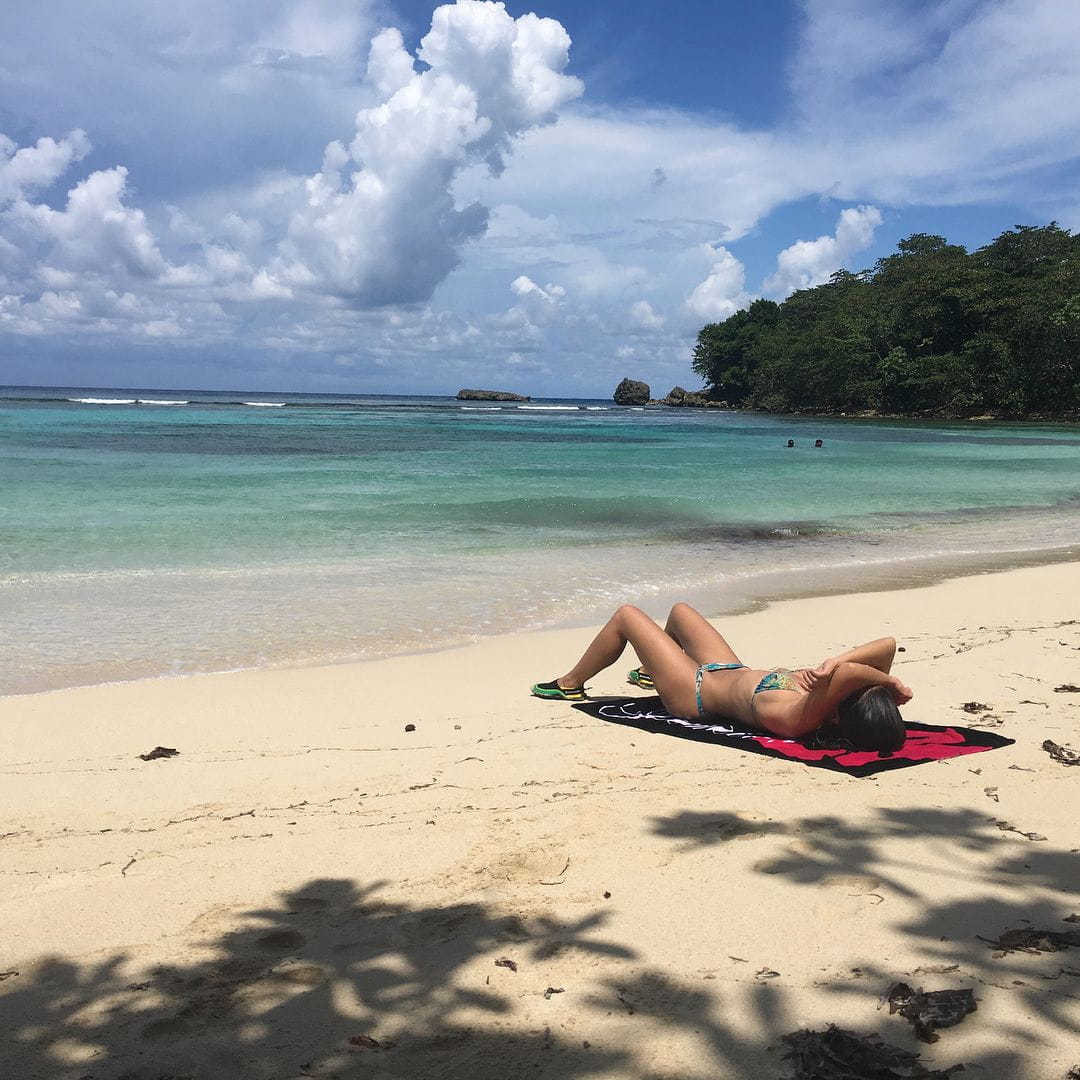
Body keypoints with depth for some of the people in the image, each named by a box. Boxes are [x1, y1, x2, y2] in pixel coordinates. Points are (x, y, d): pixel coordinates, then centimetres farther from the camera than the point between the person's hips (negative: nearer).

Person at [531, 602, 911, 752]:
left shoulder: (794, 719, -46)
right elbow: (888, 643, -27)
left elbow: (847, 673, -63)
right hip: (734, 671, 7)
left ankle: (570, 684, 35)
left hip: (696, 691, -7)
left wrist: (888, 681, -47)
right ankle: (652, 672, 60)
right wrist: (834, 662, -40)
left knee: (626, 615, 8)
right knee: (679, 610, 28)